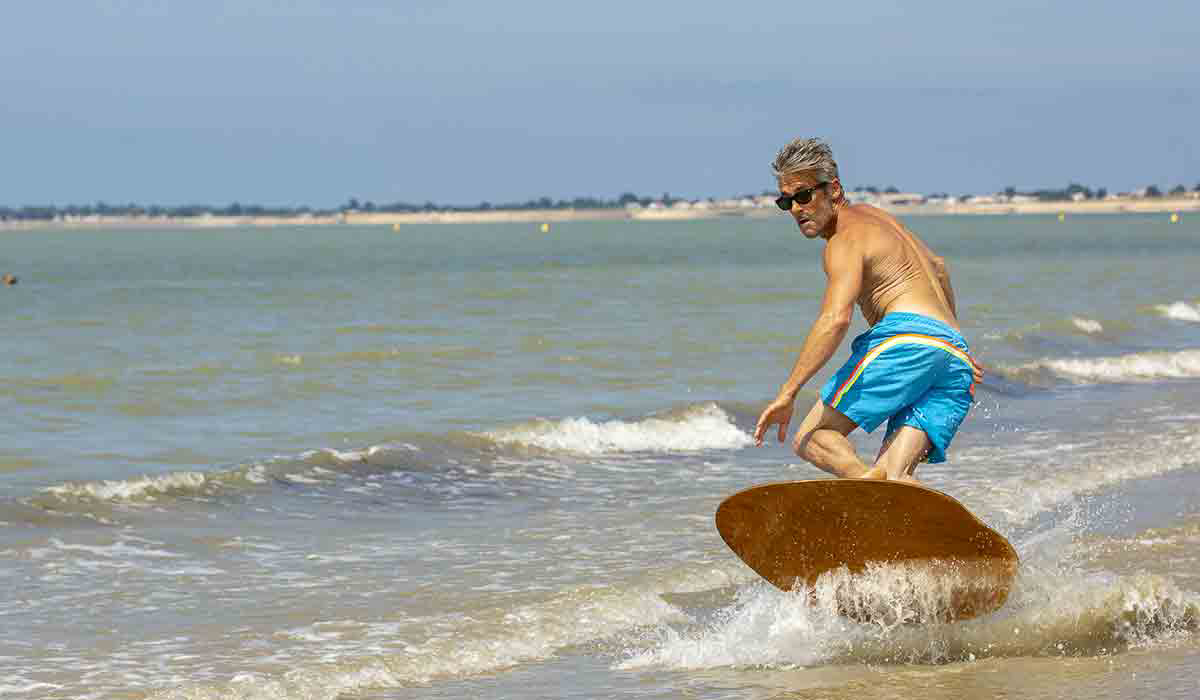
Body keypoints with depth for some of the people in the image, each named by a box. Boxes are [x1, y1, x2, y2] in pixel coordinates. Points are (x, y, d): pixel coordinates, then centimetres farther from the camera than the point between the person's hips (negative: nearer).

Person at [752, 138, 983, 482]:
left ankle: (866, 479, -42)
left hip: (907, 339, -9)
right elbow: (937, 267, 47)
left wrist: (788, 392, -22)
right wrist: (953, 337, 58)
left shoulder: (846, 240, 0)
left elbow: (836, 318, -17)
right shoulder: (875, 216, 30)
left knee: (811, 439, -9)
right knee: (894, 477, -6)